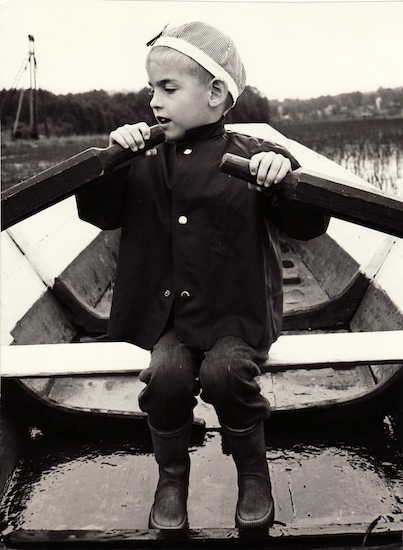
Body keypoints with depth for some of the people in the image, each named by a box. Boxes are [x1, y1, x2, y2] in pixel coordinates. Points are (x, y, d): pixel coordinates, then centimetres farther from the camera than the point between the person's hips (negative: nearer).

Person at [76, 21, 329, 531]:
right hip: (167, 312, 3)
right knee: (167, 374, -23)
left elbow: (309, 225, -8)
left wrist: (284, 173, -27)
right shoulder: (147, 160, 7)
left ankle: (253, 470, 5)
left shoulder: (251, 157, -3)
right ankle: (171, 474, 8)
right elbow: (100, 212, 7)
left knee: (224, 370, -27)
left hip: (235, 309, -2)